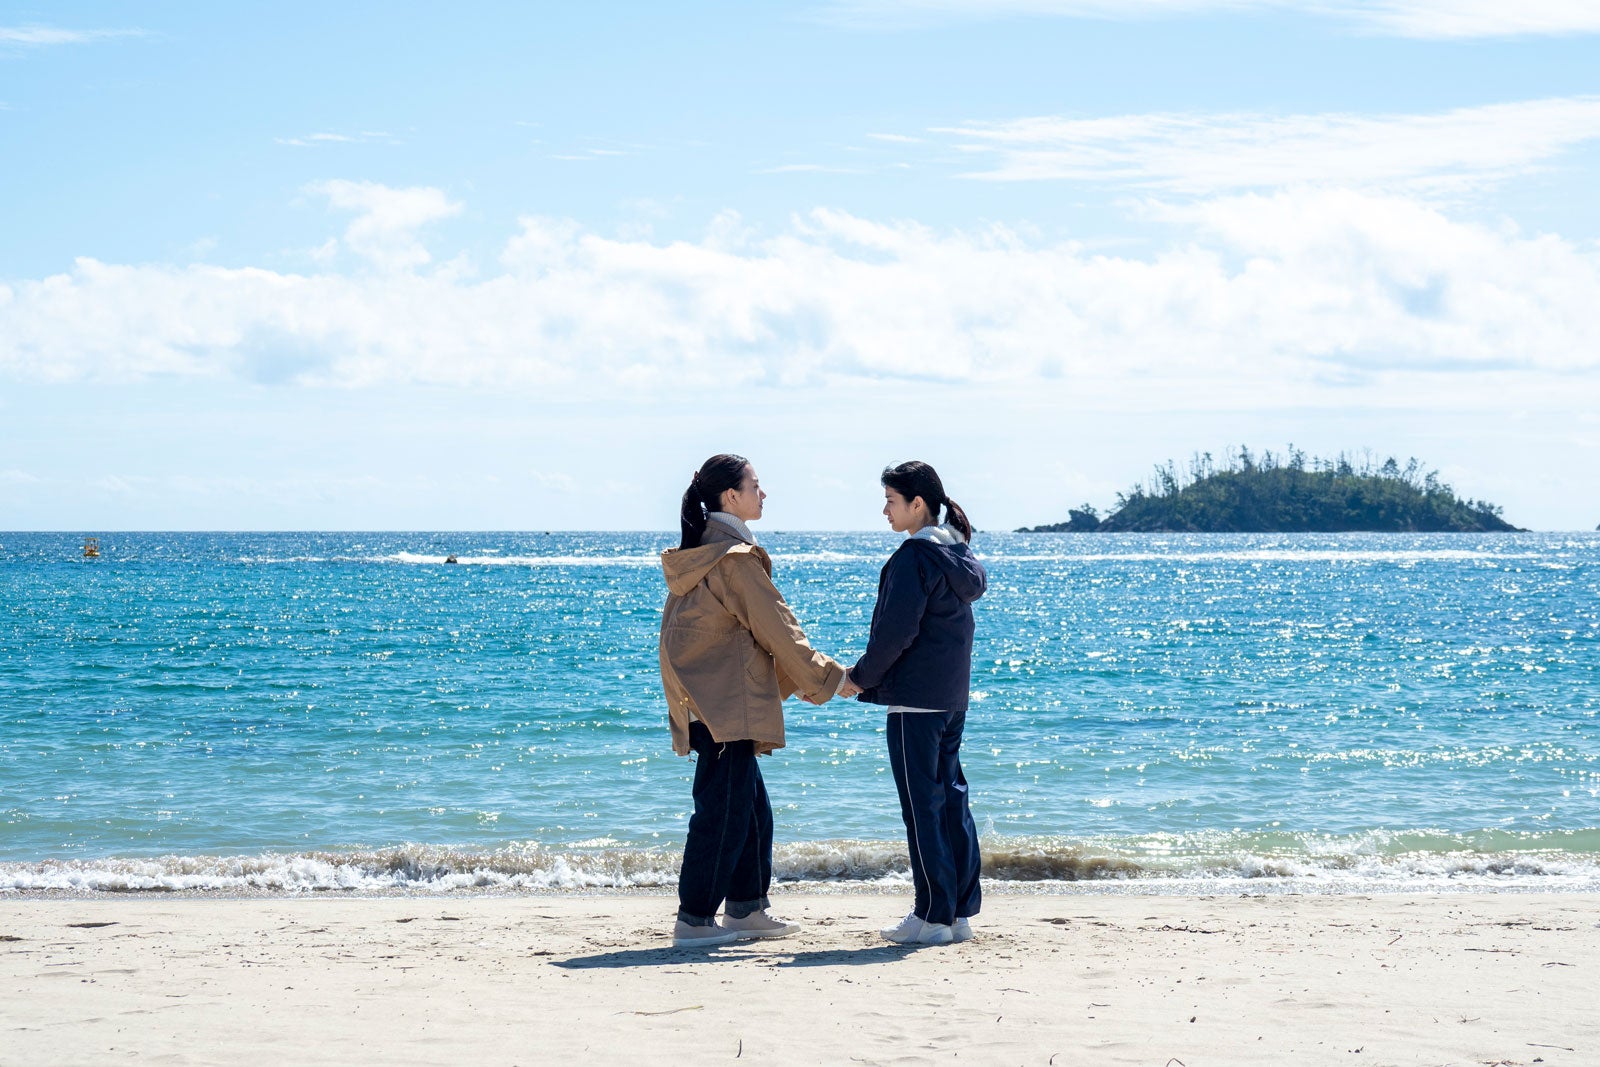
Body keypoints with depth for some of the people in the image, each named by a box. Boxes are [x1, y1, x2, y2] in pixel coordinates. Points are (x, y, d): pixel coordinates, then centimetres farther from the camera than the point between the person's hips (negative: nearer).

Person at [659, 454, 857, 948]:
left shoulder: (698, 554, 15)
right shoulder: (734, 558, -15)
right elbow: (776, 629, -11)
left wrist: (800, 676, 24)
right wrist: (831, 678, -2)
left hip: (708, 701, 10)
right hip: (727, 704, -10)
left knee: (751, 809, 16)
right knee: (723, 810, -6)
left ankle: (745, 908, 23)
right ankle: (694, 921, -4)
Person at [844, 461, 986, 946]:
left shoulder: (915, 555, -14)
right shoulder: (958, 553, 13)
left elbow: (897, 629, -18)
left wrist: (862, 676, -4)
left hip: (916, 699, -9)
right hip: (953, 697, 9)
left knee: (922, 804, -5)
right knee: (952, 800, 11)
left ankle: (933, 916, -4)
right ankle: (961, 911, 13)